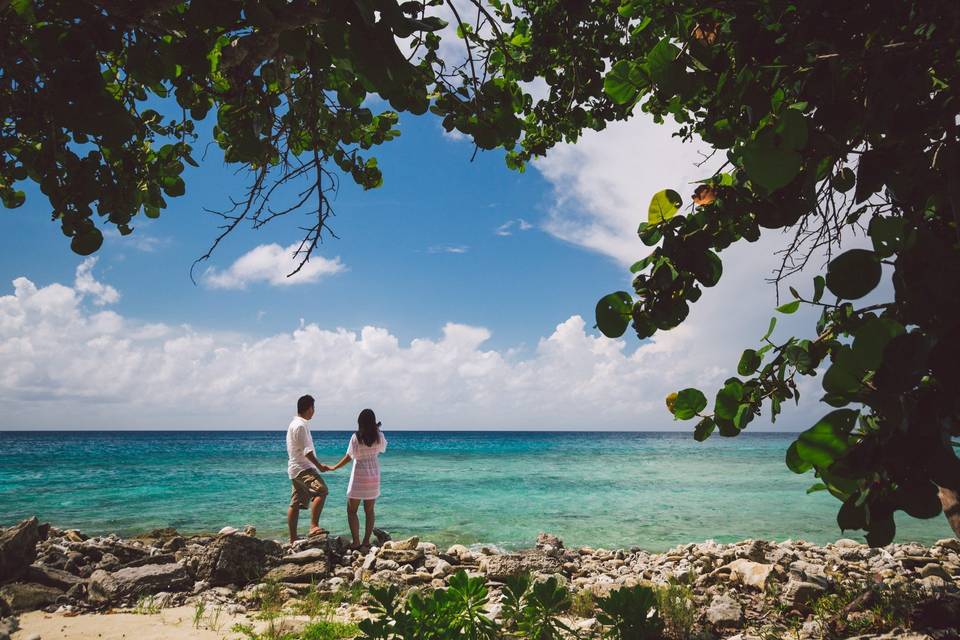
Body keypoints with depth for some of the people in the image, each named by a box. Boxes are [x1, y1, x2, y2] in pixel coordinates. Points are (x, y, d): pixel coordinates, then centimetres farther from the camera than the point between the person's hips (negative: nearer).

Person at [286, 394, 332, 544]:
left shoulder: (295, 424, 19)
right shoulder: (300, 425, -14)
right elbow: (306, 450, -19)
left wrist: (318, 465, 24)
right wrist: (319, 466, -14)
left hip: (296, 469, 11)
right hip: (302, 468, -11)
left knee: (295, 504, 12)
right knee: (321, 490, -26)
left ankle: (293, 540, 17)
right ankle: (314, 526, -32)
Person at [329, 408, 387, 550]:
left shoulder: (356, 437, -13)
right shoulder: (379, 436, -4)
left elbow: (349, 456, -10)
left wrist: (334, 467, 3)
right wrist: (377, 430, 18)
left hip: (359, 476, -4)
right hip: (374, 476, 4)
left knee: (352, 511, 7)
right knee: (369, 510, 14)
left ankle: (356, 543, 0)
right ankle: (366, 542, 14)